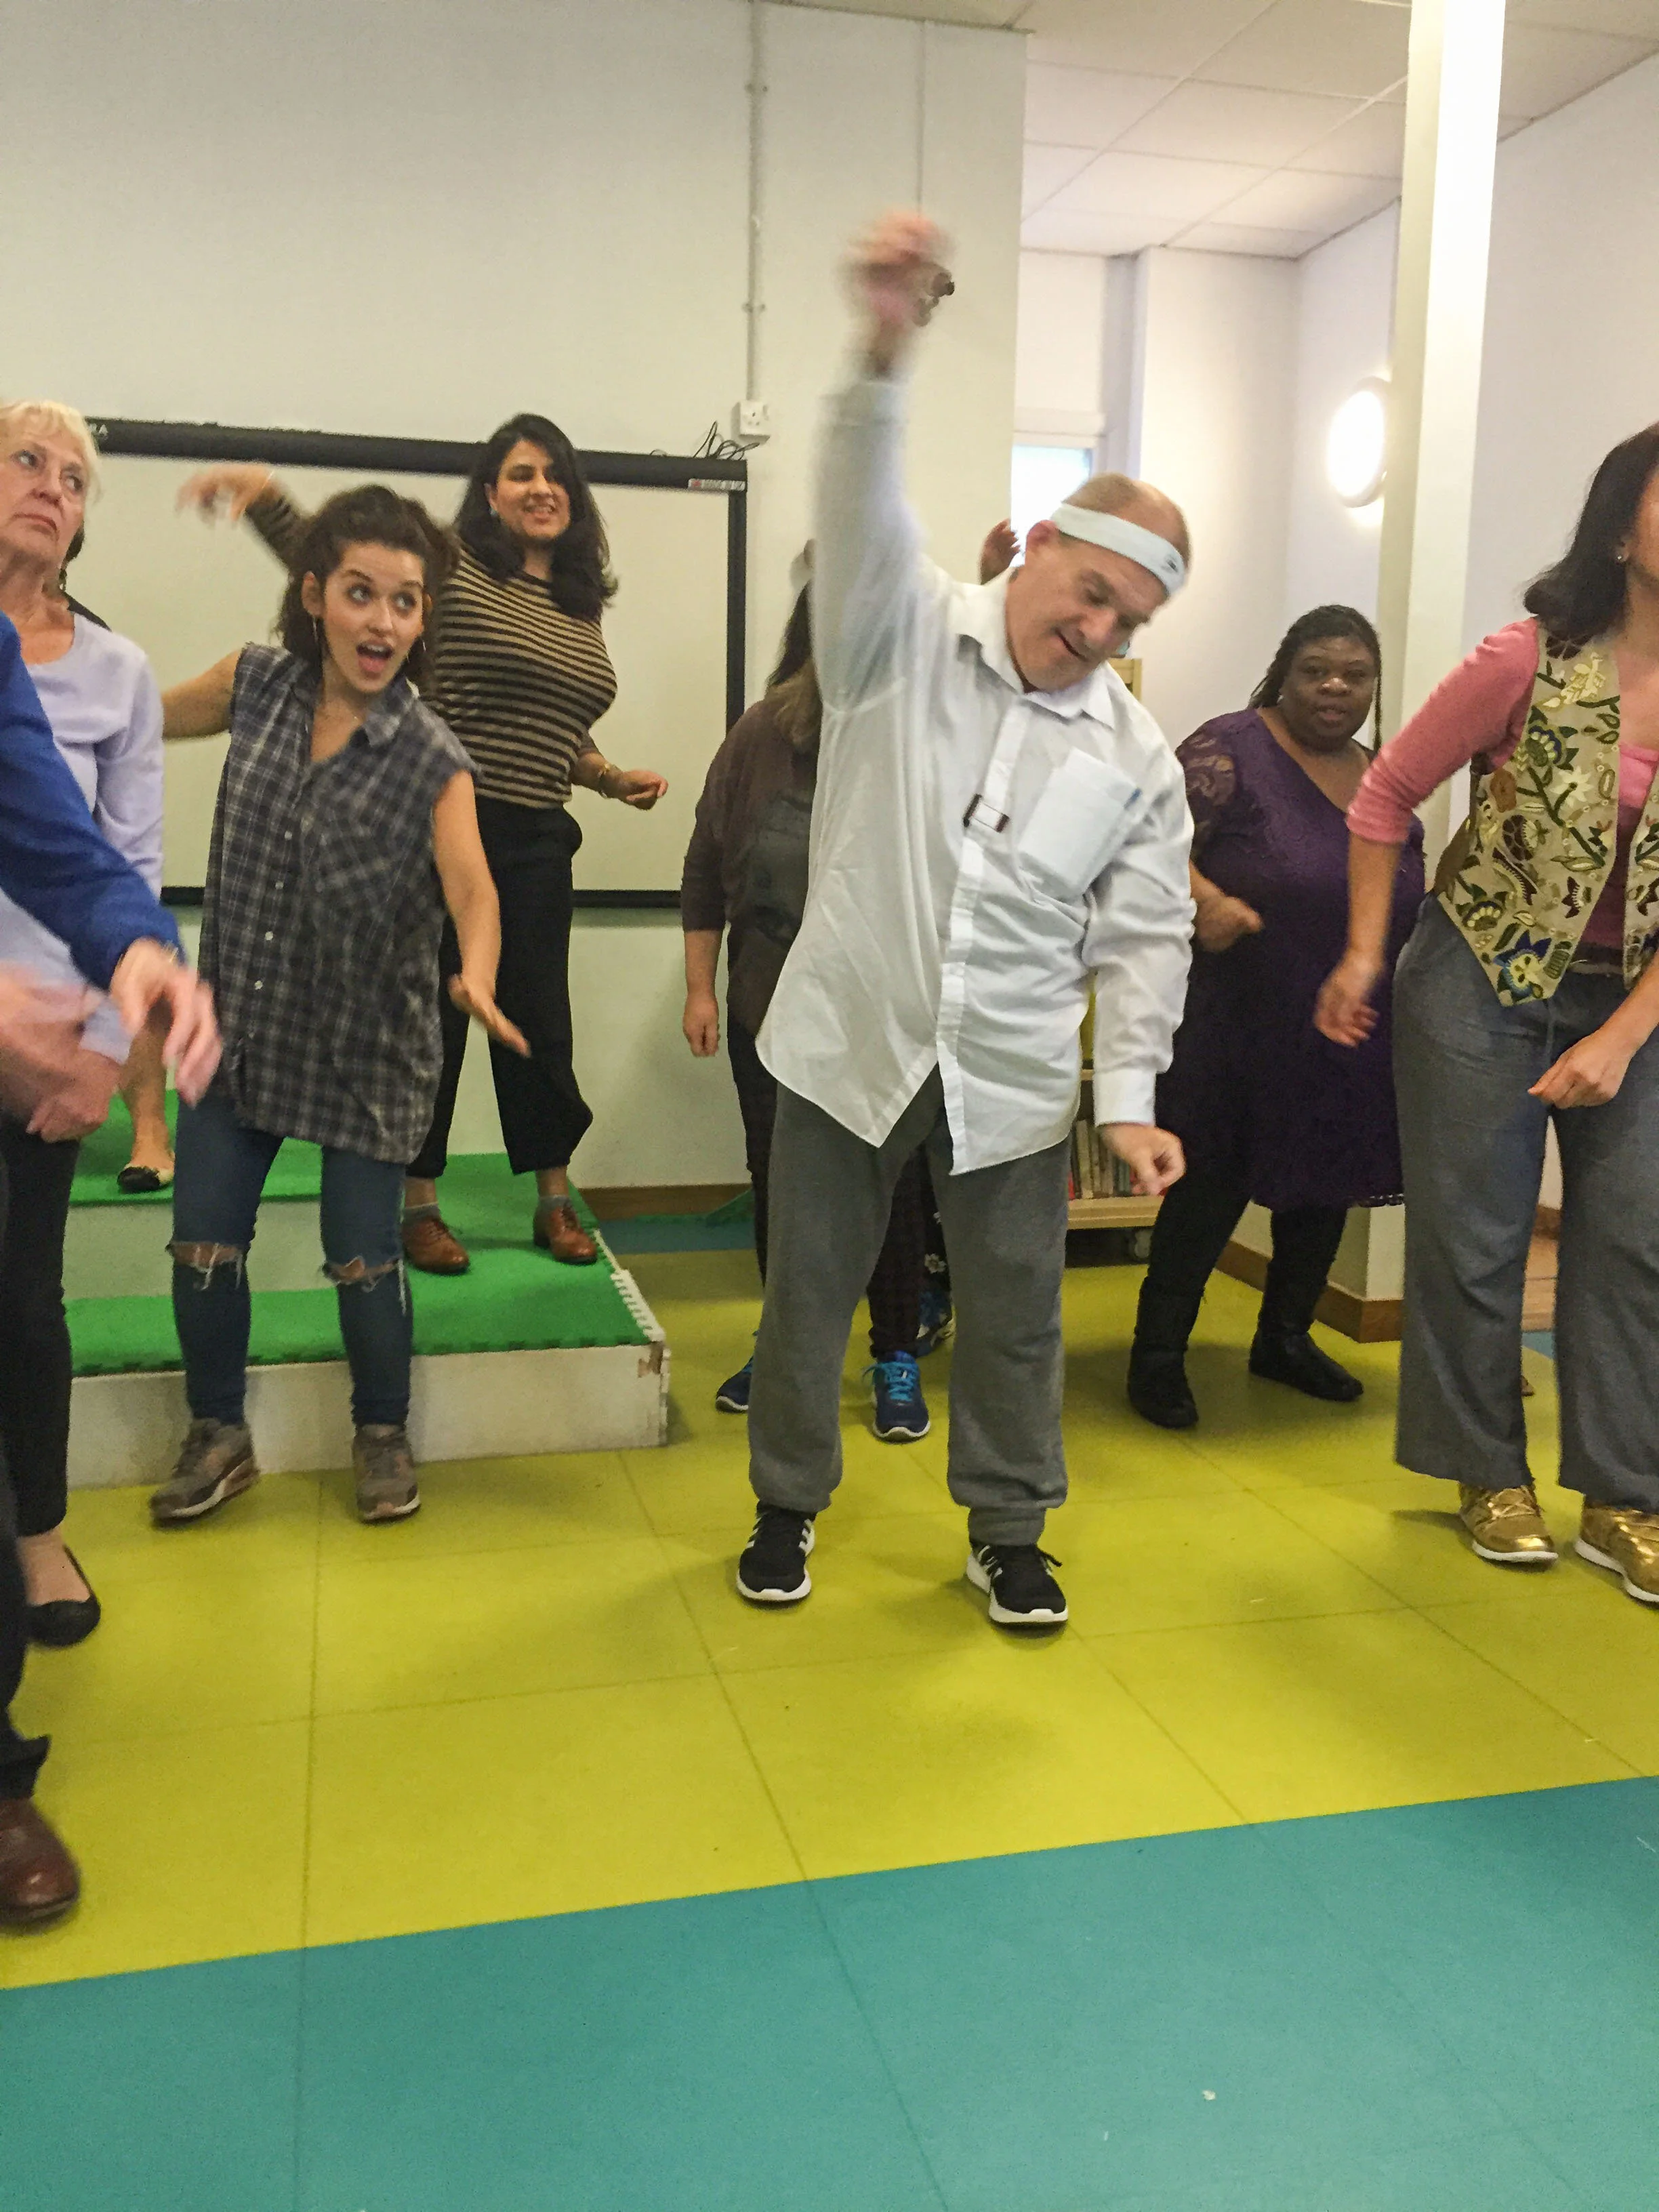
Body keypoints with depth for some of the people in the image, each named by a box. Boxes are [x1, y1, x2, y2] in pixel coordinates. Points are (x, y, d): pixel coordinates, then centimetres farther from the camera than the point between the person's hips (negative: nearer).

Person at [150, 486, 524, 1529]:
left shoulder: (430, 759, -16)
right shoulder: (259, 683, -5)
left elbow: (470, 885, -30)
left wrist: (478, 976, -49)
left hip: (365, 1048, -3)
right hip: (240, 1025, 4)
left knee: (362, 1258, 3)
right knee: (203, 1242, 8)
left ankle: (383, 1435, 29)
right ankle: (220, 1437, 30)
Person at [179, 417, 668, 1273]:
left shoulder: (581, 606, 14)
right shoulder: (451, 564, -4)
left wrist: (613, 778, 12)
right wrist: (265, 494, -32)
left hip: (537, 842, 5)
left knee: (538, 1017, 10)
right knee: (432, 1013, 2)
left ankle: (555, 1202, 22)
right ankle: (418, 1205, 15)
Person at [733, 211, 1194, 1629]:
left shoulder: (1137, 754, 1)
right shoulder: (905, 633, -5)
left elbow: (1145, 937, 3)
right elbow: (863, 516, -25)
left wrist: (1129, 1099, -6)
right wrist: (887, 353, -43)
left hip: (1013, 1075, 2)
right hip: (849, 1042, -1)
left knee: (1013, 1315, 11)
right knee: (809, 1294, 12)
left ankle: (1008, 1533, 32)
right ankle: (788, 1506, 34)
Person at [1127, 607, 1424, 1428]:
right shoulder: (1232, 747, -6)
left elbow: (1408, 892, 24)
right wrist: (1204, 898, -34)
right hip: (1243, 1028, -7)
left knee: (1327, 1184, 15)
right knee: (1213, 1186, -3)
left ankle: (1286, 1337, 32)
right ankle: (1158, 1354, 10)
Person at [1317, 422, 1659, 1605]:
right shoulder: (1531, 661, -14)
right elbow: (1387, 794, -4)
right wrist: (1363, 958, -4)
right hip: (1482, 979, -3)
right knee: (1473, 1237, 4)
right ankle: (1490, 1477, 23)